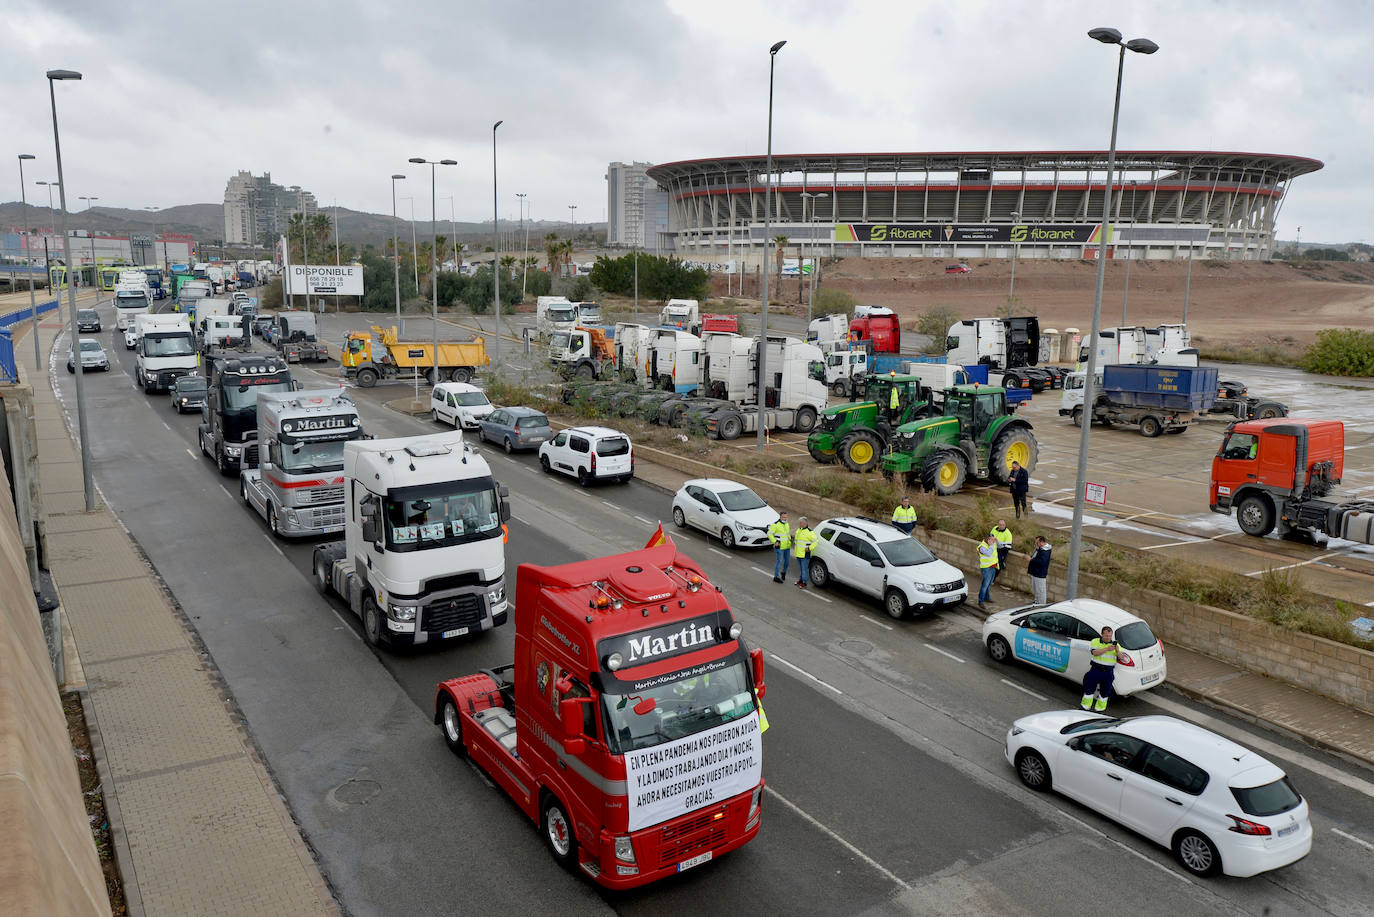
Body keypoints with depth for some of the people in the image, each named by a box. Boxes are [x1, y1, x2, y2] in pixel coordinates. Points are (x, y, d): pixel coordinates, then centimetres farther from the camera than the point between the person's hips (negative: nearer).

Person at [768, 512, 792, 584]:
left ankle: (784, 572, 38)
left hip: (787, 547, 7)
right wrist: (775, 542, -18)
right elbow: (769, 534, -14)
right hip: (779, 547, -7)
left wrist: (790, 538, 10)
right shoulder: (775, 525, -14)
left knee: (787, 561, 13)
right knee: (779, 562, -3)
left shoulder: (787, 524, 9)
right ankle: (776, 577, 8)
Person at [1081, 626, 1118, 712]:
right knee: (1089, 688, 3)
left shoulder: (1115, 644, 4)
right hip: (1095, 669, -1)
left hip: (1108, 672, 1)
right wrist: (1107, 649, -29)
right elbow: (1095, 652, -18)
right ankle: (1085, 707, 17)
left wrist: (1117, 649, -22)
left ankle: (1100, 708, 25)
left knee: (1105, 691, 9)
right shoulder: (1095, 641, -1)